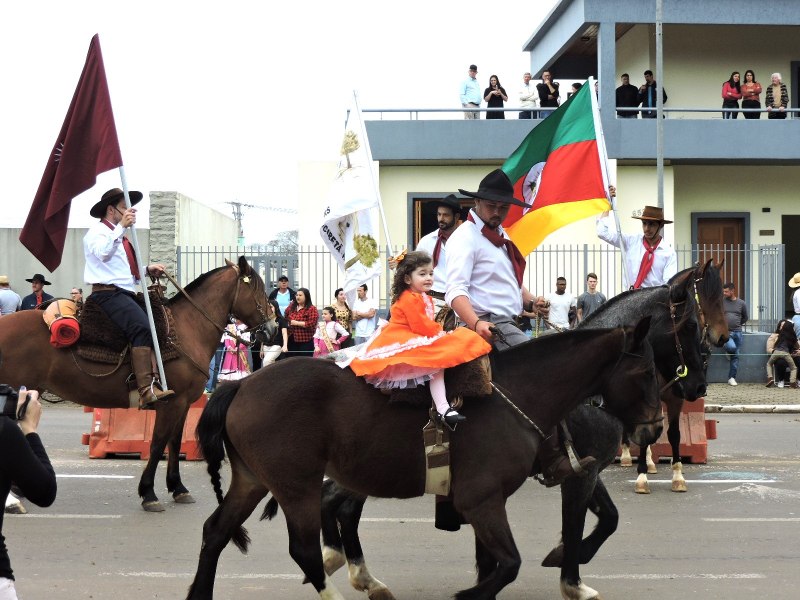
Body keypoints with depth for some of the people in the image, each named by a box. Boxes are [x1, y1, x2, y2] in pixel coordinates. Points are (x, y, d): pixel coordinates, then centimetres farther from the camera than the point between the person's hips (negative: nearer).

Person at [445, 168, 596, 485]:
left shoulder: (499, 237, 21)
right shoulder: (466, 237, -7)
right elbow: (456, 291, -19)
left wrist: (530, 301, 8)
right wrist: (477, 323, -35)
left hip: (509, 324, 11)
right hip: (488, 325, -11)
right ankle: (553, 461, -26)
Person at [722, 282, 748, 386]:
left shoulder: (741, 303, 6)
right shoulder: (722, 301, 0)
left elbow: (745, 317, 20)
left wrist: (738, 324, 13)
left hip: (737, 332, 3)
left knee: (735, 356, 3)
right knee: (731, 347, -30)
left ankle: (732, 378, 11)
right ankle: (729, 353, 7)